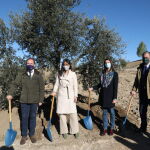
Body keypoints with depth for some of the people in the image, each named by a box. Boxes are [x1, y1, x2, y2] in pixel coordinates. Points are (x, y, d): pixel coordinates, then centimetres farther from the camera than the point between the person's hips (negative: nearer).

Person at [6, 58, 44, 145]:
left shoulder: (38, 75, 1)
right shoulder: (22, 75, 5)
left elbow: (42, 88, 1)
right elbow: (15, 84, 2)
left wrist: (41, 100, -2)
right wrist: (10, 94, -14)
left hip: (34, 101, 0)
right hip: (24, 101, 1)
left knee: (33, 117, 11)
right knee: (24, 118, 7)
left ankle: (32, 134, 26)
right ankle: (24, 136, 22)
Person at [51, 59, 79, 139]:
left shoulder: (73, 74, 3)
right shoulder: (59, 74, 9)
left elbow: (75, 86, 2)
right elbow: (57, 84, 7)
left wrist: (75, 96, -3)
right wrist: (54, 92, -9)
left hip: (70, 96, -1)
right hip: (61, 96, 2)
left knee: (73, 113, -4)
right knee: (62, 113, 2)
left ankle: (75, 131, 11)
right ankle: (64, 131, 15)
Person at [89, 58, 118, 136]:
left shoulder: (114, 74, -5)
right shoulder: (102, 74, 6)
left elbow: (115, 87, -9)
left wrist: (115, 97, -14)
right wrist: (92, 88, 2)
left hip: (110, 96, -4)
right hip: (103, 96, 4)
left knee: (111, 112, 7)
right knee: (104, 113, 11)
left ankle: (112, 128, 21)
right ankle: (105, 128, 21)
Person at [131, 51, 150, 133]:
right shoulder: (140, 68, 8)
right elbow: (136, 80, 10)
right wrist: (134, 90, -2)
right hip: (142, 94, 5)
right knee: (142, 112, 16)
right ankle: (143, 128, 34)